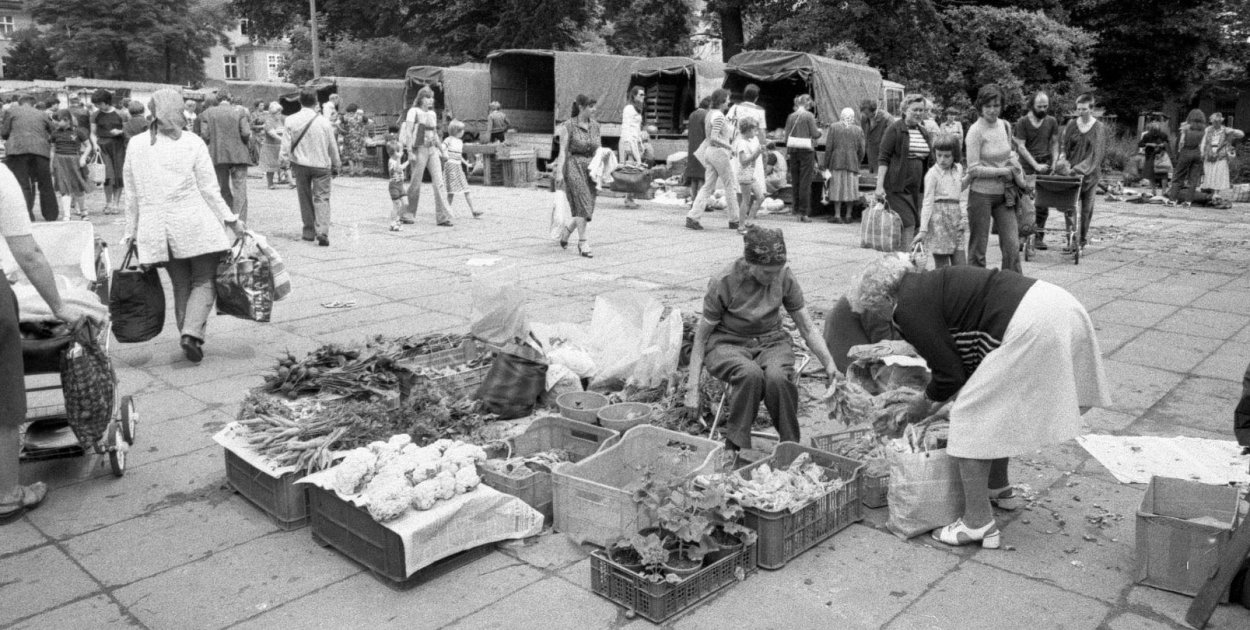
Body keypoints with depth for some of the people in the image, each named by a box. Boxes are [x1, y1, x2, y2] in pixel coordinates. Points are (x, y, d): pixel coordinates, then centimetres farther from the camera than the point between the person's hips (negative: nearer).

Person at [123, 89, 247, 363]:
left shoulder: (135, 145, 5)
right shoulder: (192, 143, -6)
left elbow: (132, 195, 9)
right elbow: (209, 189, -5)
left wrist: (131, 231, 16)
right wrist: (231, 219, 3)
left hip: (156, 229, 4)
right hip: (194, 225, -3)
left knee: (181, 284, 15)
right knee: (204, 280, 5)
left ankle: (189, 338, 16)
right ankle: (192, 333, -13)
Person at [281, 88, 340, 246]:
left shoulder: (291, 121, -6)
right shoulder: (324, 122, -8)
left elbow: (286, 145, -4)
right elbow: (332, 146, 1)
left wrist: (286, 162, 10)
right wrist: (335, 166, 14)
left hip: (300, 164, 1)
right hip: (321, 164, -1)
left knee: (305, 198, 15)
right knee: (322, 198, -1)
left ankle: (309, 231, 21)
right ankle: (322, 232, -17)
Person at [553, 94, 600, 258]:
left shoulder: (595, 125, 10)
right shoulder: (569, 126, -6)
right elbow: (563, 150, -8)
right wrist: (559, 172, -15)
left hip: (590, 168, 6)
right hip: (574, 166, -6)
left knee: (588, 207, 6)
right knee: (582, 205, -13)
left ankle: (566, 232, 29)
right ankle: (583, 243, -9)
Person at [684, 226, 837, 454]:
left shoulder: (785, 278, -8)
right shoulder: (723, 283, -16)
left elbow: (807, 328, 1)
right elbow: (701, 337, -7)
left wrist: (829, 364, -11)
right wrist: (692, 387, -10)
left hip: (771, 341, 2)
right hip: (728, 344, -2)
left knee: (777, 377, -33)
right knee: (751, 374, -37)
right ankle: (735, 447, -20)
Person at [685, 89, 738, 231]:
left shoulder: (710, 113, 13)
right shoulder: (719, 116, -15)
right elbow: (714, 138, -24)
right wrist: (729, 147, -16)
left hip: (710, 151, 9)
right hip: (720, 152, -9)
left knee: (708, 186, 6)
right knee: (730, 186, 4)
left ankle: (692, 217, -2)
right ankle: (734, 220, 13)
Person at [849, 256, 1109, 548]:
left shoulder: (910, 308, -7)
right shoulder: (931, 284, 21)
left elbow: (950, 374, -6)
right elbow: (964, 358, 29)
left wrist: (925, 402, 13)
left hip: (1028, 330, -11)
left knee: (971, 418, -1)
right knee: (996, 402, 26)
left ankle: (978, 524, 5)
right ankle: (999, 488, 42)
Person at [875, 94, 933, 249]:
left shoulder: (924, 132, 16)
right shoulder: (895, 129, -4)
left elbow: (929, 161, 21)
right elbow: (883, 158, -9)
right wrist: (879, 185, -17)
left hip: (918, 187, 7)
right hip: (897, 186, -7)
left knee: (916, 224, 4)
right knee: (908, 224, -12)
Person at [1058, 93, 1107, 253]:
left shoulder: (1099, 128, -1)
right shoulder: (1071, 124, 6)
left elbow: (1097, 153, -9)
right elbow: (1063, 144, 7)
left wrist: (1080, 168, -20)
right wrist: (1063, 160, -12)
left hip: (1089, 173, -1)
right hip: (1070, 171, 1)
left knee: (1086, 207, 5)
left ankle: (1082, 240, 15)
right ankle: (1072, 240, -4)